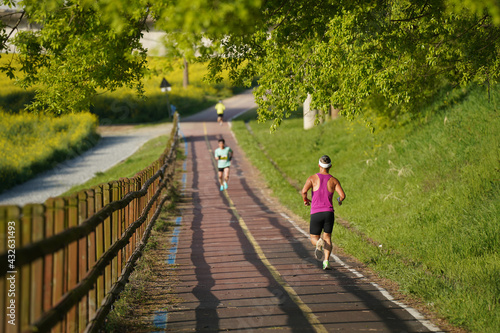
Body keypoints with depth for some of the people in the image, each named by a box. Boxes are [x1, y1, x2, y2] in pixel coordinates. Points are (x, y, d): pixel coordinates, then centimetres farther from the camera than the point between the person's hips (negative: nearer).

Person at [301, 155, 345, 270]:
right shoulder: (334, 180, 2)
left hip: (316, 213, -1)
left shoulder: (312, 178, -2)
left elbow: (304, 191, -18)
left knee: (314, 239, 13)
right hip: (329, 213, 1)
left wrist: (305, 200, 4)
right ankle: (326, 261, -9)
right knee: (327, 238, 12)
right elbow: (342, 195, -7)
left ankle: (319, 243, -25)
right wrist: (340, 200, 17)